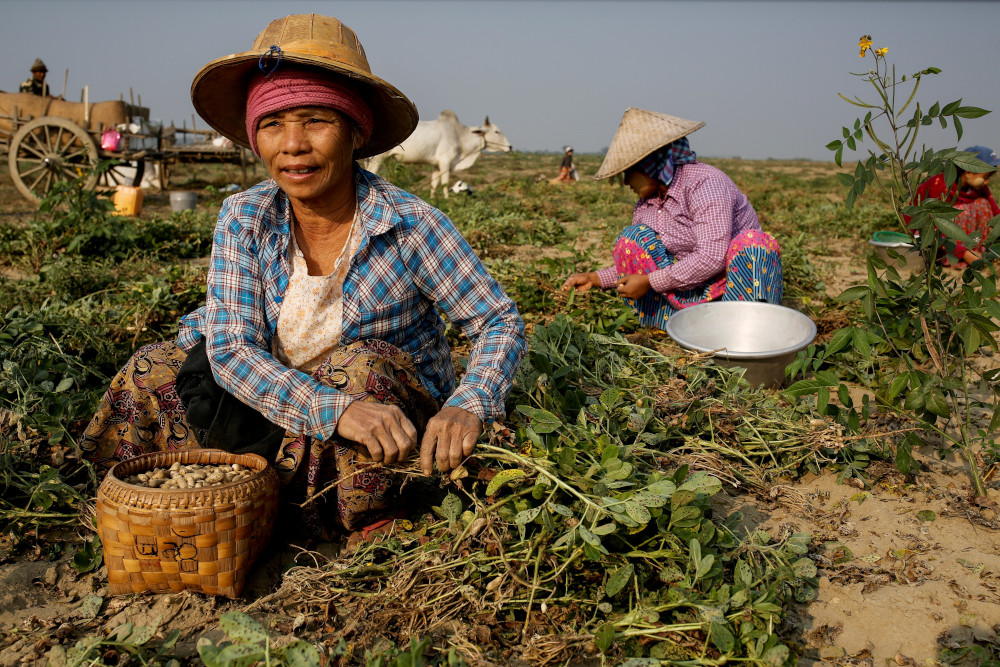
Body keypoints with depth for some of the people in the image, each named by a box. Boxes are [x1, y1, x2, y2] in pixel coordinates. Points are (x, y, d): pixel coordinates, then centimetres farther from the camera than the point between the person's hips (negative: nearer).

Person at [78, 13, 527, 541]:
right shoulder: (245, 218, -12)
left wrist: (468, 407, -34)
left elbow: (501, 322, -12)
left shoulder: (410, 227, -20)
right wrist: (333, 408, -38)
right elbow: (230, 348, -20)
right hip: (287, 405, 3)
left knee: (364, 366, -33)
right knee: (153, 373, -9)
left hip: (401, 421, -2)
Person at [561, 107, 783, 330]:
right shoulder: (646, 203, 3)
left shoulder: (704, 183, -19)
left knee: (755, 241, -34)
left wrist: (649, 281, -25)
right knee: (635, 236, -9)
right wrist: (595, 278, 2)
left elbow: (711, 258, -29)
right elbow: (634, 259, 13)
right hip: (689, 292, 6)